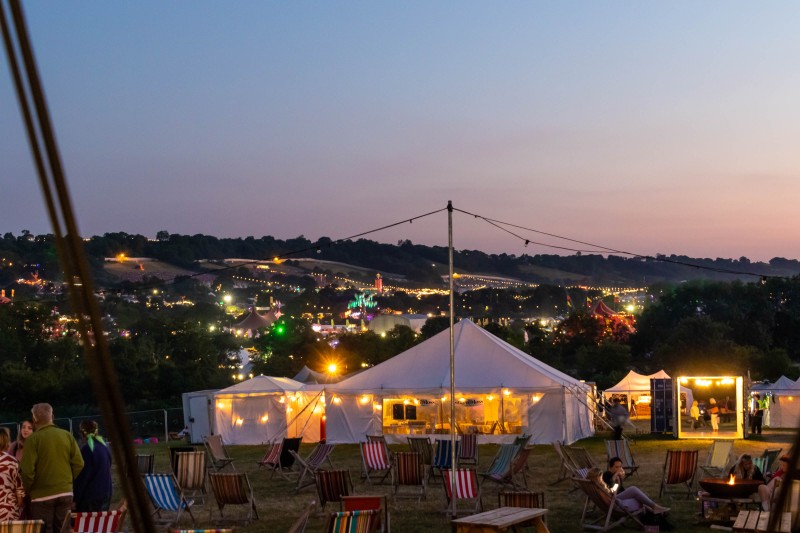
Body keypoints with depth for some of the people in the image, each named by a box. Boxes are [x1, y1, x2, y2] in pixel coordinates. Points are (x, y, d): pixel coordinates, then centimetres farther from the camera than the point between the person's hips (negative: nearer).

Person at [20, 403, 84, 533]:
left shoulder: (33, 439, -9)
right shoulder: (67, 436, 2)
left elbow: (28, 470, -13)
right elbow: (79, 464, 1)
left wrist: (27, 489, 3)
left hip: (42, 494, -4)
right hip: (66, 493, 4)